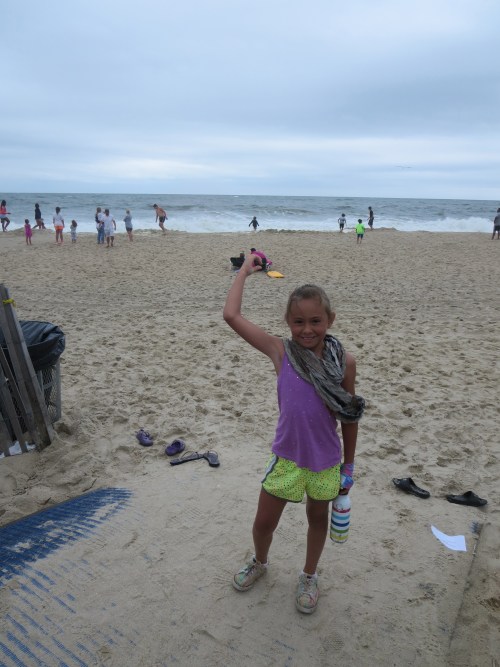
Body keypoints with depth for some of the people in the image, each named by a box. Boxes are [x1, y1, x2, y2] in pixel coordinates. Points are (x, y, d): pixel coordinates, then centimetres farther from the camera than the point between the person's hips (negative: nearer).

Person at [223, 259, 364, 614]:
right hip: (287, 457, 0)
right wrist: (245, 271, -8)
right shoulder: (281, 352, -13)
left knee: (318, 518, 22)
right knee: (264, 522, 15)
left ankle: (309, 577, 50)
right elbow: (231, 315, -17)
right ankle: (259, 562, 49)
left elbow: (349, 416, -1)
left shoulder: (344, 361, -11)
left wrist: (348, 466, 4)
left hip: (326, 460, 1)